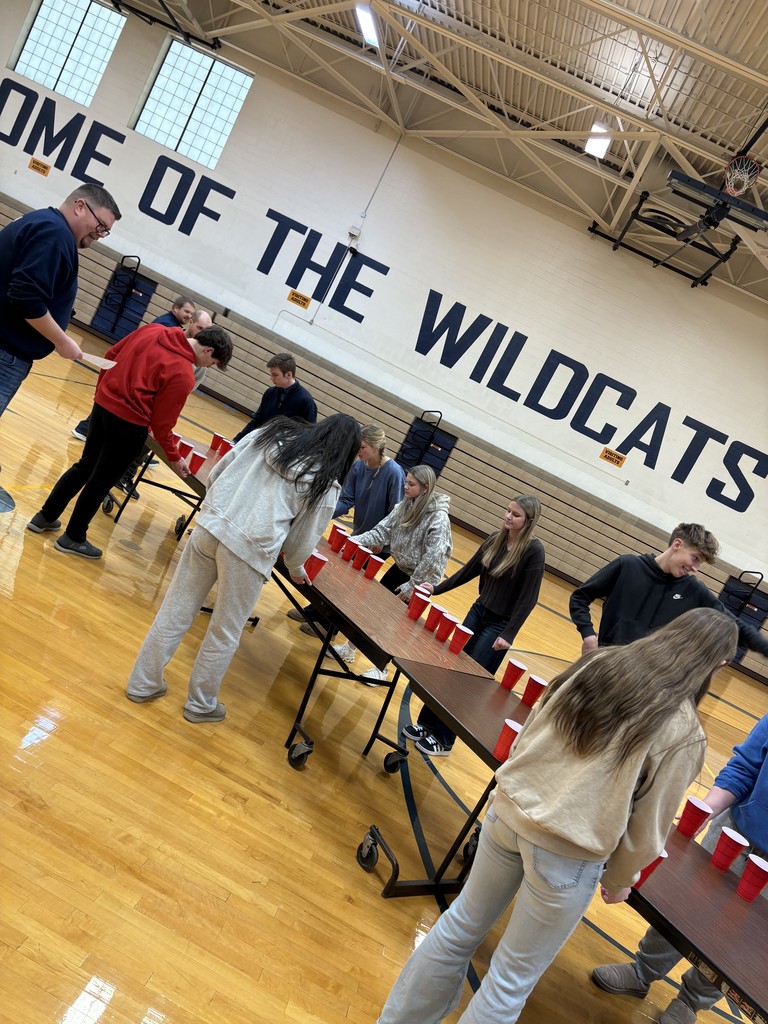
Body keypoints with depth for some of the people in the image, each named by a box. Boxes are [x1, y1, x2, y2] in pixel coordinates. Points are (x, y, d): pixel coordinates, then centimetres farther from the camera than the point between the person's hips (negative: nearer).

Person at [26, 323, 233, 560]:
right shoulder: (183, 375, -18)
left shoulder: (152, 330, 2)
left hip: (104, 404, 7)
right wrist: (174, 457, 1)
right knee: (102, 480, 9)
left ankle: (45, 517, 34)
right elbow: (162, 422, -12)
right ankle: (73, 538, 24)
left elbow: (111, 356, 11)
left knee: (85, 466, 23)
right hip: (129, 423, -7)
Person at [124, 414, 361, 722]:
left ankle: (142, 684, 31)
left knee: (175, 611, 16)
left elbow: (216, 474, 11)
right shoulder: (326, 485, -3)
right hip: (249, 552, -4)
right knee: (224, 634, 15)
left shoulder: (267, 433, 8)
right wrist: (296, 568, 24)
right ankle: (200, 704, 32)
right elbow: (304, 538, 4)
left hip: (209, 528, 5)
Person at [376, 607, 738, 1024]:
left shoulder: (596, 665, -3)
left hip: (508, 813, 5)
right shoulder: (684, 733, -14)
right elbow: (648, 825, -6)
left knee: (463, 925, 26)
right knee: (513, 976, 18)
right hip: (568, 857, -4)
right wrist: (620, 878, 12)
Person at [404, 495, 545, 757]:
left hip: (499, 624, -6)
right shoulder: (496, 539, -1)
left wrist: (509, 635, -20)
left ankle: (443, 739, 14)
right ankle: (426, 723, 24)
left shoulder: (534, 550, -20)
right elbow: (469, 570, 9)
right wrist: (437, 588, 5)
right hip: (478, 612, 6)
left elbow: (528, 598, -19)